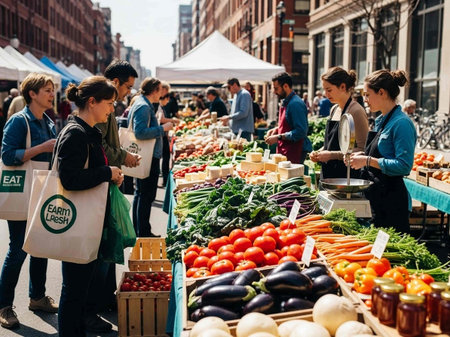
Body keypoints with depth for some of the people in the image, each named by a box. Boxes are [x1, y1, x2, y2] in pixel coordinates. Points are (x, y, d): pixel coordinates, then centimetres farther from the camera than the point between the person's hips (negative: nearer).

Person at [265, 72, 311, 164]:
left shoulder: (296, 104, -16)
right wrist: (276, 130, 10)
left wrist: (278, 137, -20)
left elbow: (301, 132, -23)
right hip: (284, 151, 9)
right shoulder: (286, 103, 16)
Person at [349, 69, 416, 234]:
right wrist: (362, 155, 5)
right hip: (376, 196, 9)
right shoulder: (381, 121, 13)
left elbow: (404, 165, -21)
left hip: (393, 201, -9)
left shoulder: (401, 123, -16)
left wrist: (368, 160, -21)